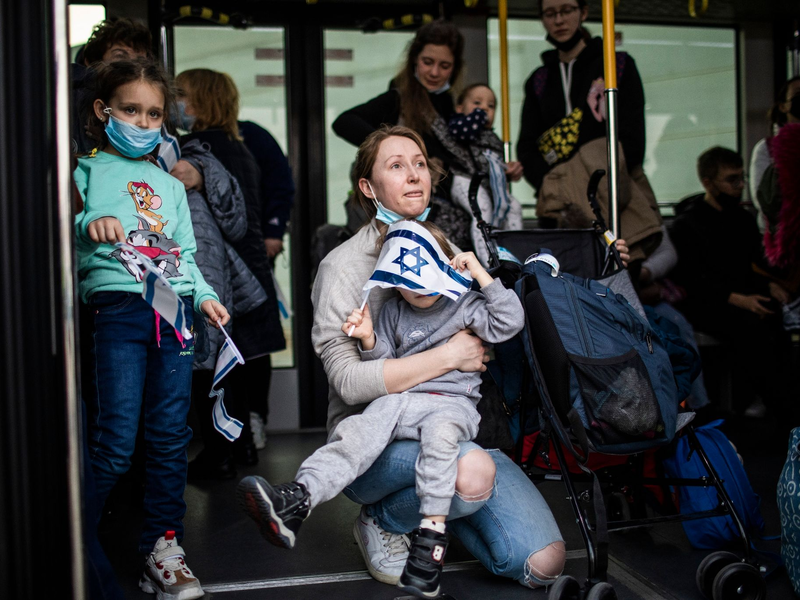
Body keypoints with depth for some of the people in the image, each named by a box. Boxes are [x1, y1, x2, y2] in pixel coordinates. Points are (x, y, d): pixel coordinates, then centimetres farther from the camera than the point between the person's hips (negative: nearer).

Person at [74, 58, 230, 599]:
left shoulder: (170, 184, 22)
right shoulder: (87, 171, 8)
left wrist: (204, 295, 6)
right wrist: (89, 226, -26)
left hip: (174, 311, 5)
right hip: (118, 309, -5)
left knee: (170, 437, 5)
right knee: (115, 442, -9)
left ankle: (164, 550, 14)